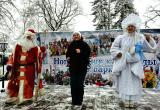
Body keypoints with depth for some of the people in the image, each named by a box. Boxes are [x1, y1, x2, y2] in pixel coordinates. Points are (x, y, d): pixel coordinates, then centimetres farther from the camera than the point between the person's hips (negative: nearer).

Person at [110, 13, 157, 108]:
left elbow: (150, 48, 6)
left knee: (135, 82, 4)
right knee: (124, 81, 4)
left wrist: (150, 39, -9)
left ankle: (133, 101, 17)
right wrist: (118, 53, -11)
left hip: (135, 64, 1)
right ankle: (125, 100, 16)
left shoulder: (140, 37, 3)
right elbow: (113, 48, 5)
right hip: (124, 64, -1)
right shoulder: (121, 38, -1)